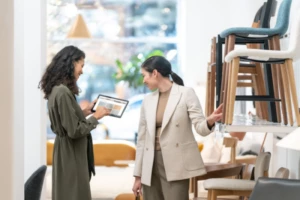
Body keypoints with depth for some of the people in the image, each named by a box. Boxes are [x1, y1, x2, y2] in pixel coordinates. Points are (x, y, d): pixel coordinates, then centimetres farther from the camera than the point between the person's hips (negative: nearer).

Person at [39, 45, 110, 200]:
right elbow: (75, 130, -22)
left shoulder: (57, 89, 8)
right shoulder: (63, 92, -21)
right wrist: (95, 116, -10)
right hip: (71, 155, -10)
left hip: (68, 153, 10)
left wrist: (84, 112, 12)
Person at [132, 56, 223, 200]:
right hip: (151, 166, 5)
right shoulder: (148, 100, 12)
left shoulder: (186, 93, -2)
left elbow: (200, 127, -8)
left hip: (176, 165, -5)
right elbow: (142, 139, 14)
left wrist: (209, 122, -33)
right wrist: (138, 175, 14)